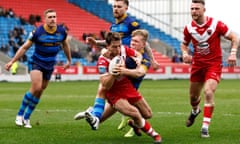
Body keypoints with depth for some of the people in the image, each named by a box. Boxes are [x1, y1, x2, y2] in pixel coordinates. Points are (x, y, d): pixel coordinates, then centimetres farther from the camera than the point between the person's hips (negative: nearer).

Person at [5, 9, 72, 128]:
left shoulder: (61, 31, -5)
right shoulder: (37, 32, -16)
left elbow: (65, 45, 15)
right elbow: (25, 47, -7)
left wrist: (69, 60, 23)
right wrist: (12, 61, -7)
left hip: (50, 65, 4)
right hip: (37, 63, -4)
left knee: (39, 92, 6)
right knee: (36, 88, -22)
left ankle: (26, 118, 19)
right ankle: (20, 115, -6)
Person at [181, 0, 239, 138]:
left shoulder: (216, 24, -15)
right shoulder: (188, 28, -4)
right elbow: (184, 44, 14)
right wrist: (185, 53, -8)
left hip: (214, 64, -4)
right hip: (197, 64, 4)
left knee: (208, 92, -24)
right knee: (193, 96, 14)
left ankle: (205, 127, -16)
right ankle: (195, 111, 52)